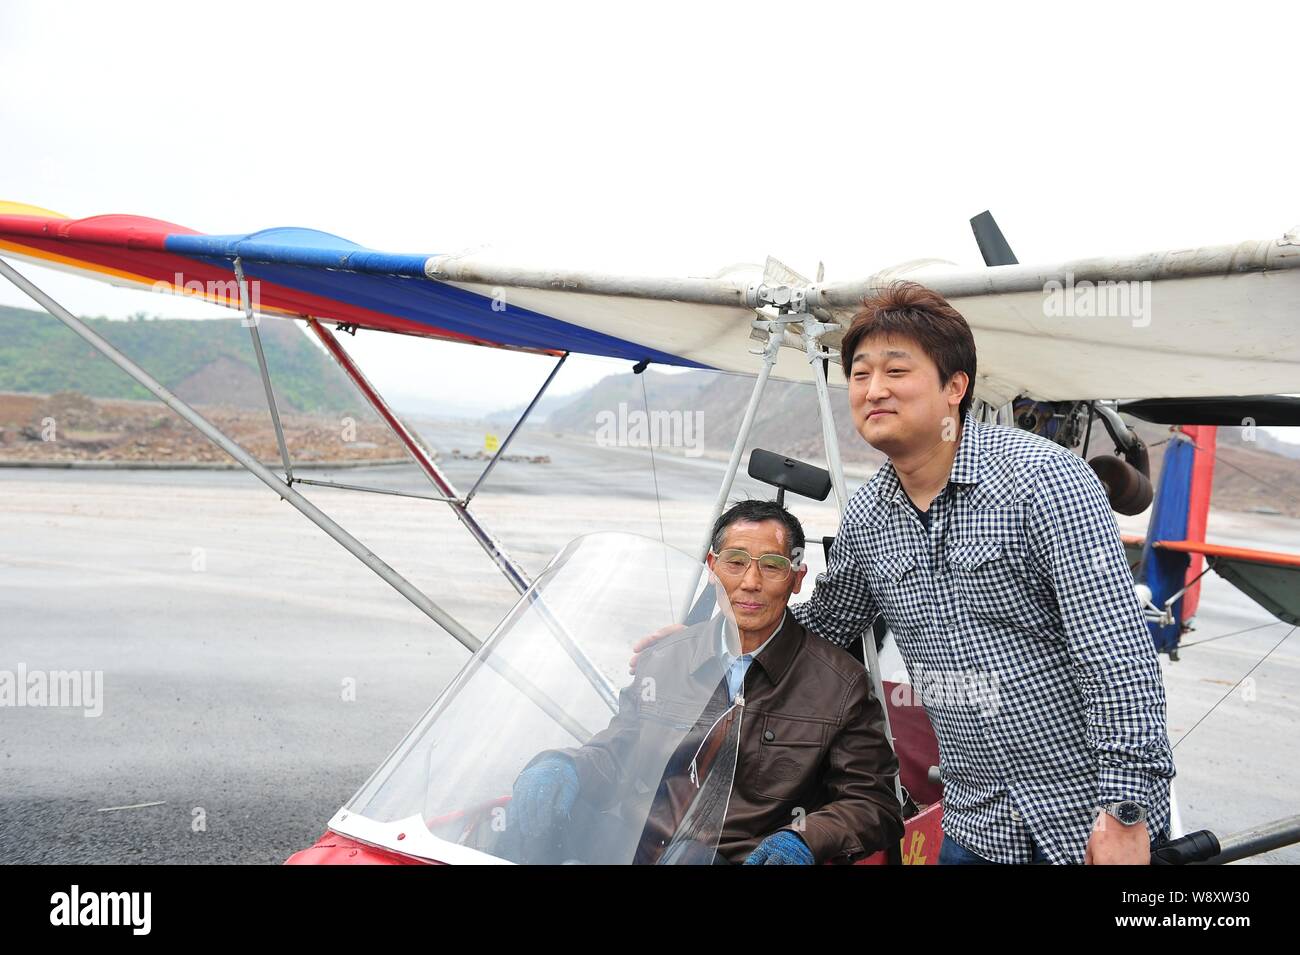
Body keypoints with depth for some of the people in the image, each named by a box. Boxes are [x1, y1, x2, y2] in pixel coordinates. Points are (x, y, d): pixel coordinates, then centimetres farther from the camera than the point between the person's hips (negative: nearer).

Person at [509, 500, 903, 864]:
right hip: (639, 851, 2)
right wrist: (561, 768, -5)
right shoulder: (661, 661, 13)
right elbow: (614, 755, 17)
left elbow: (876, 805, 3)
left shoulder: (842, 684, 1)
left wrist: (801, 839, -15)